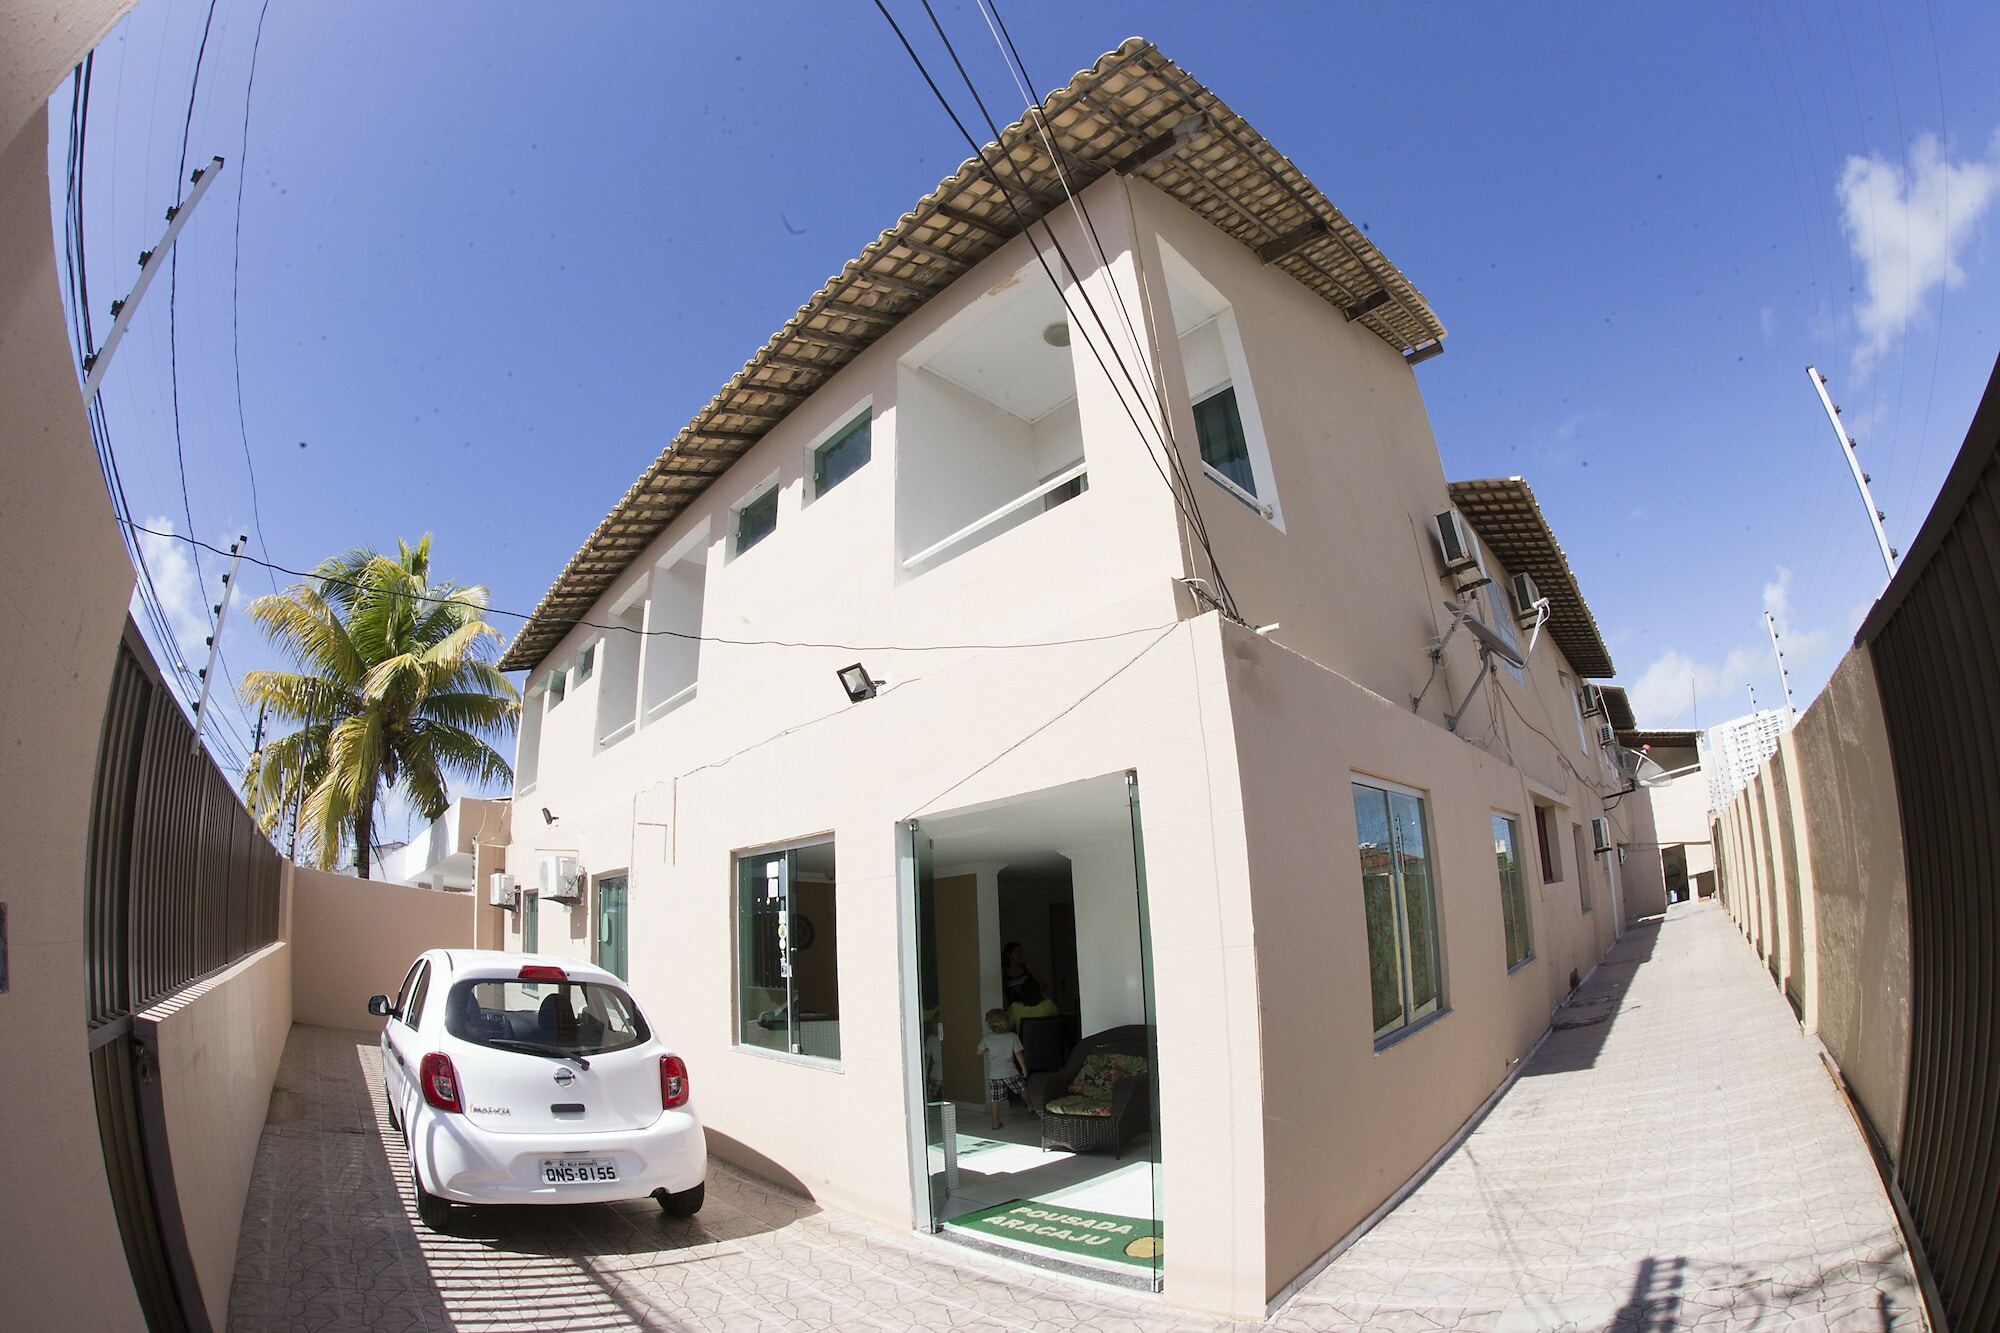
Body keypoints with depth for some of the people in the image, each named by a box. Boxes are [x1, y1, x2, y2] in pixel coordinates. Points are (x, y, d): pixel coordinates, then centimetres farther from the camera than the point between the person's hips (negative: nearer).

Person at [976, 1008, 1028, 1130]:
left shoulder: (987, 1038, -6)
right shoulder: (1012, 1037, -10)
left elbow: (979, 1052, 4)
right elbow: (1018, 1054, -6)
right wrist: (1024, 1069, 4)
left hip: (994, 1074, 1)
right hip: (1010, 1072, -1)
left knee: (994, 1099, 8)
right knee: (1023, 1088, 24)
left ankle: (995, 1122, 13)